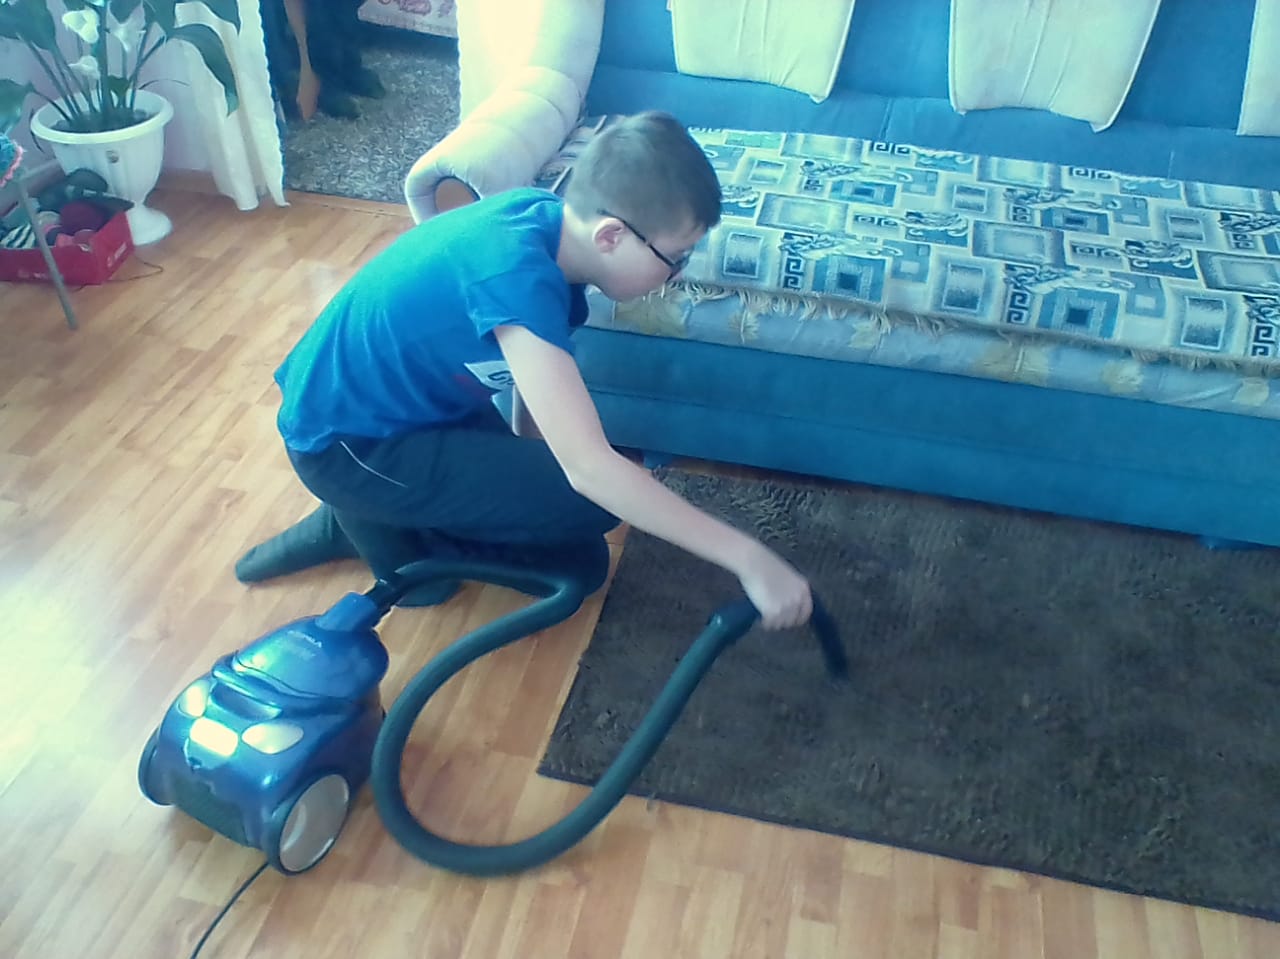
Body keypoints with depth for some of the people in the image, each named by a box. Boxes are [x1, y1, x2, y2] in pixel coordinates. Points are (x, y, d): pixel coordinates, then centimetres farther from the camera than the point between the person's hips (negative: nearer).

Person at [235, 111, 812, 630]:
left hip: (412, 405, 8)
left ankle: (369, 518, 15)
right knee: (591, 501, -21)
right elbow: (589, 468, -38)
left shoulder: (547, 218, -9)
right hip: (346, 443, -8)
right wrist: (748, 558, -34)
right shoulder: (516, 272, -35)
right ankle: (381, 528, -1)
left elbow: (536, 372, 4)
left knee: (578, 567, 7)